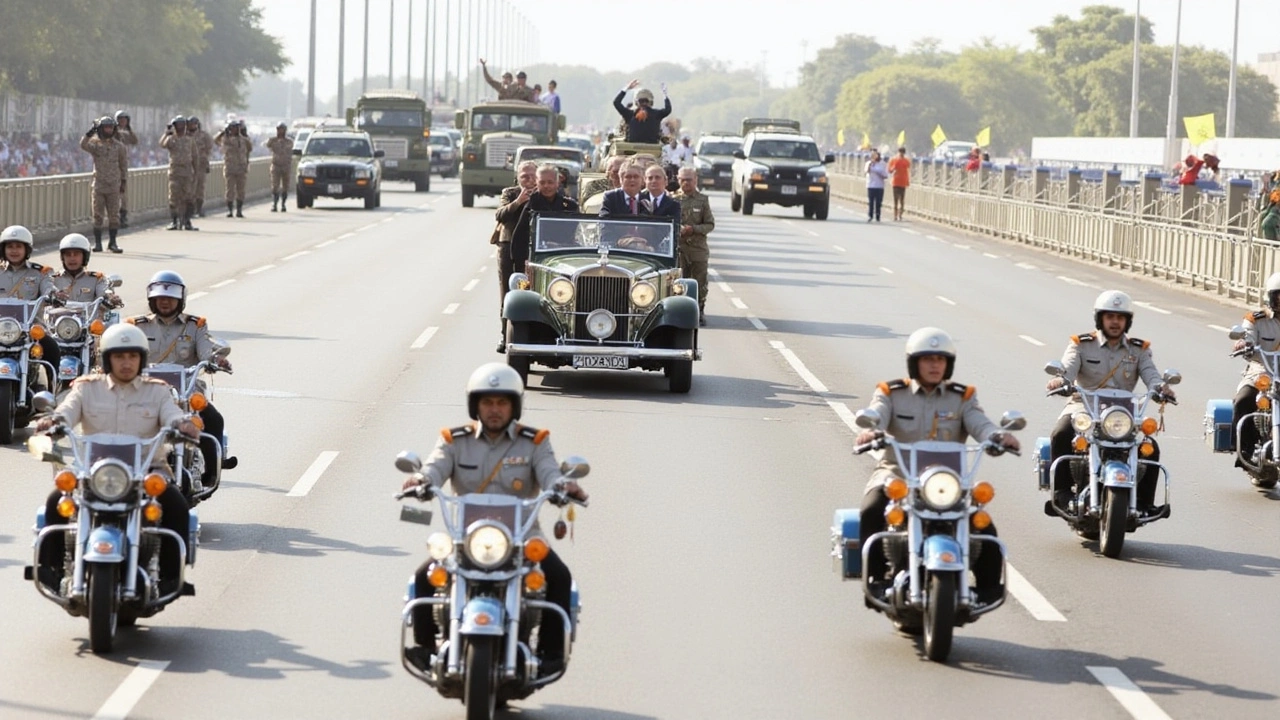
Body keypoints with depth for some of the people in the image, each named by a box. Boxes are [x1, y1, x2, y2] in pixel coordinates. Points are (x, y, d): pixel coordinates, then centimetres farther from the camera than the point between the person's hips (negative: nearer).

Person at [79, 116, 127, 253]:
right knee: (97, 215, 1)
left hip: (114, 186, 1)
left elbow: (123, 164, 13)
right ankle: (97, 243, 7)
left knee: (114, 216, 2)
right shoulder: (95, 144, 0)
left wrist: (123, 182, 10)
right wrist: (90, 132, -30)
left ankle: (113, 243, 9)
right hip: (98, 184, -1)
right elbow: (83, 145, -21)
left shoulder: (119, 146, 6)